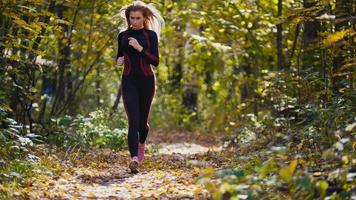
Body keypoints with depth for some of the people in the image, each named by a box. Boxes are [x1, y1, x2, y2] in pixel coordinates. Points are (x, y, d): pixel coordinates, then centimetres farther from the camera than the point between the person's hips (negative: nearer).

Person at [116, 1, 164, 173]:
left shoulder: (151, 35, 0)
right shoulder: (123, 36, 9)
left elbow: (155, 62, -6)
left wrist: (140, 48, -17)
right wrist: (119, 60, -2)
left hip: (146, 81, -1)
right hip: (129, 81, 1)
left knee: (142, 119, 11)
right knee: (133, 120, -13)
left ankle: (141, 145, 42)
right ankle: (134, 159, -22)